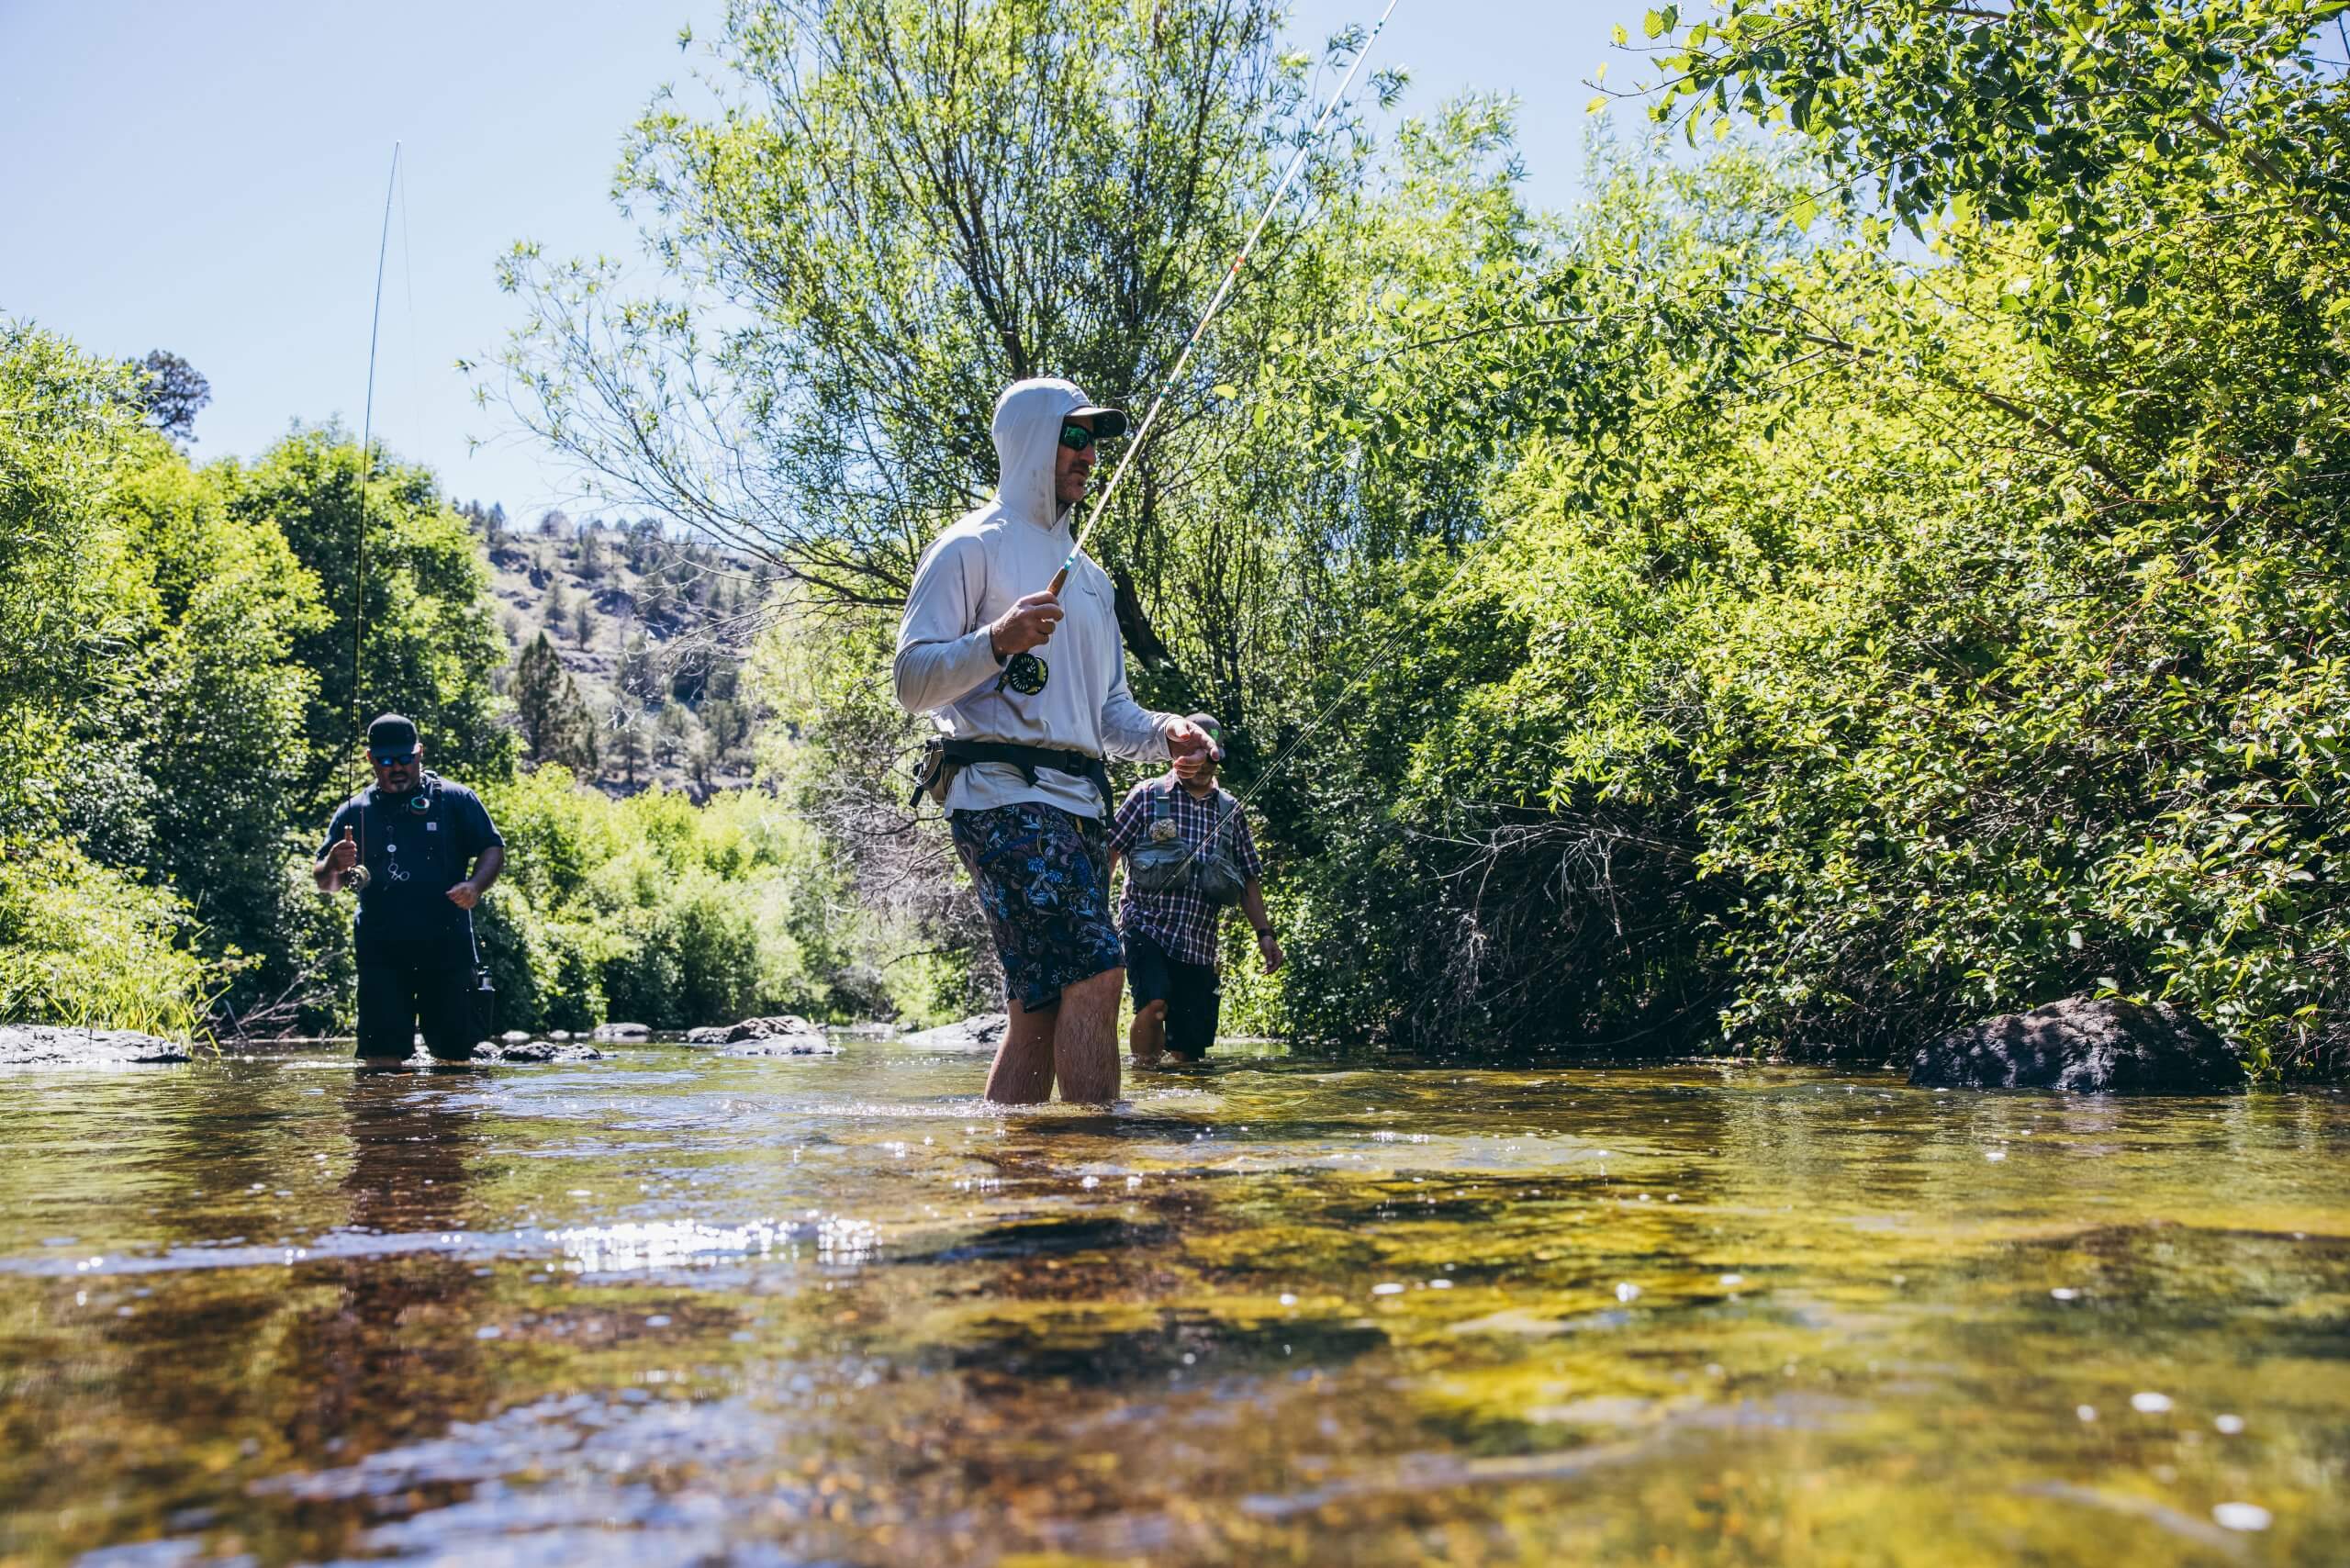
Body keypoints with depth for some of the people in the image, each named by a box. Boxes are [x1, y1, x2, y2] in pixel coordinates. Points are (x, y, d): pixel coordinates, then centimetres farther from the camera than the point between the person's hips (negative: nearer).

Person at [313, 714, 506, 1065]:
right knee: (381, 1054, -4)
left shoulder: (455, 800, 7)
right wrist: (334, 866, -11)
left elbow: (493, 849, 6)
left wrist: (476, 885, -15)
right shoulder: (354, 812, 12)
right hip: (381, 952, 1)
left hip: (447, 947, -1)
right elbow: (325, 884, 13)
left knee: (453, 1053, 3)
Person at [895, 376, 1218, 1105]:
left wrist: (1162, 732, 5)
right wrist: (997, 642, -22)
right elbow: (912, 680, -5)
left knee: (1043, 1008, 4)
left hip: (1078, 803, 8)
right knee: (1095, 973, -20)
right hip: (1002, 794, -8)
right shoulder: (972, 547, 4)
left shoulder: (1088, 575, 27)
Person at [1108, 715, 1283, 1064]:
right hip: (1147, 927, -4)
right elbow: (1109, 850, 1)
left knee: (1188, 1051, 0)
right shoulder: (1148, 795, 3)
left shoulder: (1230, 811, 15)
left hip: (1200, 943, 4)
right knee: (1154, 1003, -28)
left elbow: (1249, 878, 18)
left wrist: (1264, 933, 9)